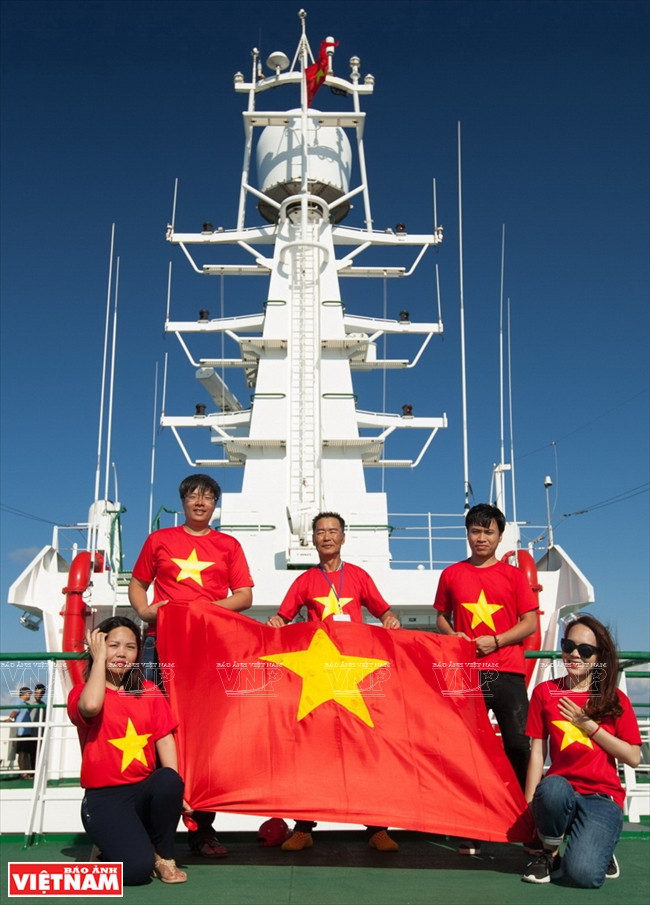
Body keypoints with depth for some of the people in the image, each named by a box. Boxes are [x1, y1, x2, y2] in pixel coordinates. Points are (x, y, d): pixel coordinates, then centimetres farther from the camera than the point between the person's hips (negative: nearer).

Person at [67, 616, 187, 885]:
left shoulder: (149, 691, 9)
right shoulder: (82, 692, -1)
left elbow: (165, 739, -1)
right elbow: (91, 706, -27)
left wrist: (173, 788, -16)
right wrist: (99, 657, -14)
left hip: (145, 790, 3)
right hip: (104, 798, -3)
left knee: (168, 780, -33)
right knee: (136, 869, -25)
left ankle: (164, 856, -7)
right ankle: (113, 844, 12)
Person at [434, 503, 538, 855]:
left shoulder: (514, 575, 7)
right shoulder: (452, 574, 10)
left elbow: (530, 622, 3)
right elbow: (441, 618, 16)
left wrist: (496, 640, -10)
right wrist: (454, 636, -4)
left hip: (507, 672, -1)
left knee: (520, 746, -4)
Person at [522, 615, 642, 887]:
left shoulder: (615, 700, 5)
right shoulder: (545, 692, 6)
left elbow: (633, 758, -1)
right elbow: (537, 753, 2)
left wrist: (589, 725, -8)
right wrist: (531, 806, -7)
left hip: (602, 798, -1)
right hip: (563, 794, 1)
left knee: (583, 874, -27)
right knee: (553, 788, -37)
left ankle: (598, 848, 11)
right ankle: (549, 854, -7)